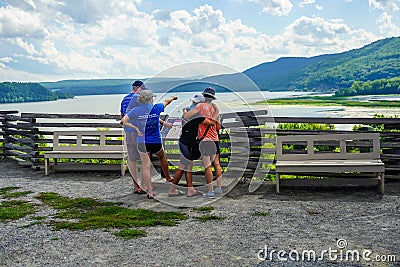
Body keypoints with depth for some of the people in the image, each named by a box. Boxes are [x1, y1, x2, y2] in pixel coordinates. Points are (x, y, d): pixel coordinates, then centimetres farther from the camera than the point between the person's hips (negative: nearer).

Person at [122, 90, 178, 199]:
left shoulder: (136, 110, -6)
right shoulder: (156, 108, -5)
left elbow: (124, 121, -5)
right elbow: (166, 101, 15)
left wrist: (136, 128, -3)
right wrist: (173, 98, 36)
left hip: (142, 142, 0)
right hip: (156, 142, 1)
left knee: (146, 166, 6)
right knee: (162, 157, 30)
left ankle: (150, 192, 5)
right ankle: (168, 178, 45)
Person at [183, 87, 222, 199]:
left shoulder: (201, 106, -5)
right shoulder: (216, 108, 12)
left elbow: (186, 116, -10)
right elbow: (218, 127, 15)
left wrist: (185, 112, 11)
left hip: (205, 139, -6)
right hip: (215, 139, 6)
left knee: (207, 166, -5)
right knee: (216, 164, 15)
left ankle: (211, 191, -4)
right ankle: (219, 188, 22)